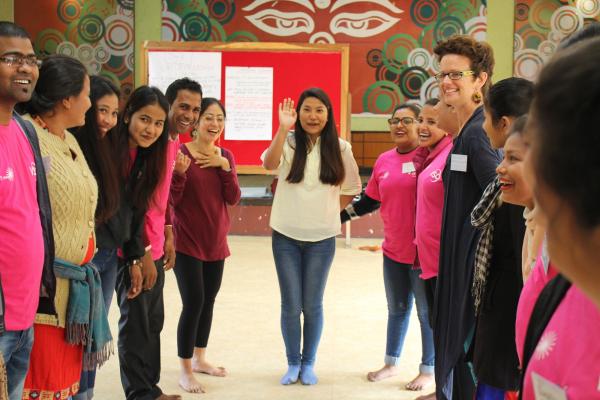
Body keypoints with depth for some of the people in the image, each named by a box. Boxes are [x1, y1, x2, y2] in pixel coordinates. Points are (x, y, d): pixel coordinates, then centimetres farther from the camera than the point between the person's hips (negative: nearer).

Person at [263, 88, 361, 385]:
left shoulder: (339, 148, -1)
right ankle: (293, 363, 23)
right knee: (290, 305, 6)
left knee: (313, 305, 9)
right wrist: (284, 128, -36)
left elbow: (351, 188, 10)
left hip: (322, 238, 1)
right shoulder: (289, 142, -6)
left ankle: (308, 363, 25)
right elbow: (269, 164, -27)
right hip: (286, 236, -1)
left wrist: (327, 211, 2)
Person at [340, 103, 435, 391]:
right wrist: (337, 217, 11)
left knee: (427, 311, 8)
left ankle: (428, 370, 24)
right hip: (393, 249, 6)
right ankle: (391, 363, 38)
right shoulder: (384, 160, 5)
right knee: (397, 309, 21)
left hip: (424, 250, -5)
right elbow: (369, 201, 12)